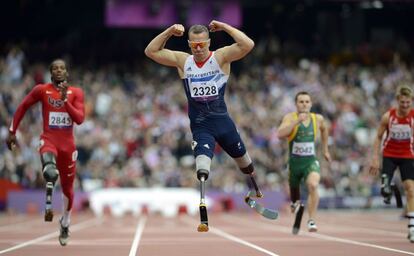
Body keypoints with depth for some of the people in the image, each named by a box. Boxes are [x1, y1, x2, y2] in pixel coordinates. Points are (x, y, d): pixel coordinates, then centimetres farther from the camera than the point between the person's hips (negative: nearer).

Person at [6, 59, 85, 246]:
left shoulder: (76, 93, 1)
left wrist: (65, 100, -20)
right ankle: (48, 203, -21)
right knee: (50, 171, -39)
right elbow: (23, 107, 10)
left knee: (67, 187, 14)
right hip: (48, 139, -2)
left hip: (67, 143, 3)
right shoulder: (41, 90, -1)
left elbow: (80, 119, -10)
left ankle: (65, 224, 35)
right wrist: (12, 132, 8)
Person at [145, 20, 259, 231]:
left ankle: (256, 190, 52)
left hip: (222, 121, 0)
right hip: (199, 126, 0)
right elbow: (150, 51, -1)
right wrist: (169, 32, -11)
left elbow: (248, 45, -22)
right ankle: (203, 218, -25)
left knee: (243, 160, 19)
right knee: (202, 165, -21)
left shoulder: (221, 57, -7)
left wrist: (224, 27, -19)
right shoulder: (182, 61, 1)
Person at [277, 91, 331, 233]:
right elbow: (280, 134, -27)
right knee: (294, 189, 17)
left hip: (311, 161, 0)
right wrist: (297, 121, -33)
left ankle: (312, 220, -21)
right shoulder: (290, 117, -10)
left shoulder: (318, 119, 0)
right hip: (294, 161, 0)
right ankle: (295, 202, 55)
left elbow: (324, 129, 24)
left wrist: (325, 149, 26)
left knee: (313, 185, -27)